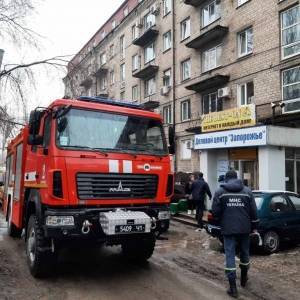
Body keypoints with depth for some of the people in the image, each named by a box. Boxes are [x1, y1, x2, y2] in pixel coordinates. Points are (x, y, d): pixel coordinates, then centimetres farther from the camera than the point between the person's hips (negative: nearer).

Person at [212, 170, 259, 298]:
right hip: (245, 228, 3)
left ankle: (233, 288, 0)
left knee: (230, 255, 1)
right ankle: (243, 278, 39)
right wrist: (254, 226, 15)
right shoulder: (247, 191, 3)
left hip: (228, 229, -2)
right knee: (244, 252, 21)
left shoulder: (220, 191, -3)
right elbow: (253, 211, 3)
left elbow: (215, 212, -5)